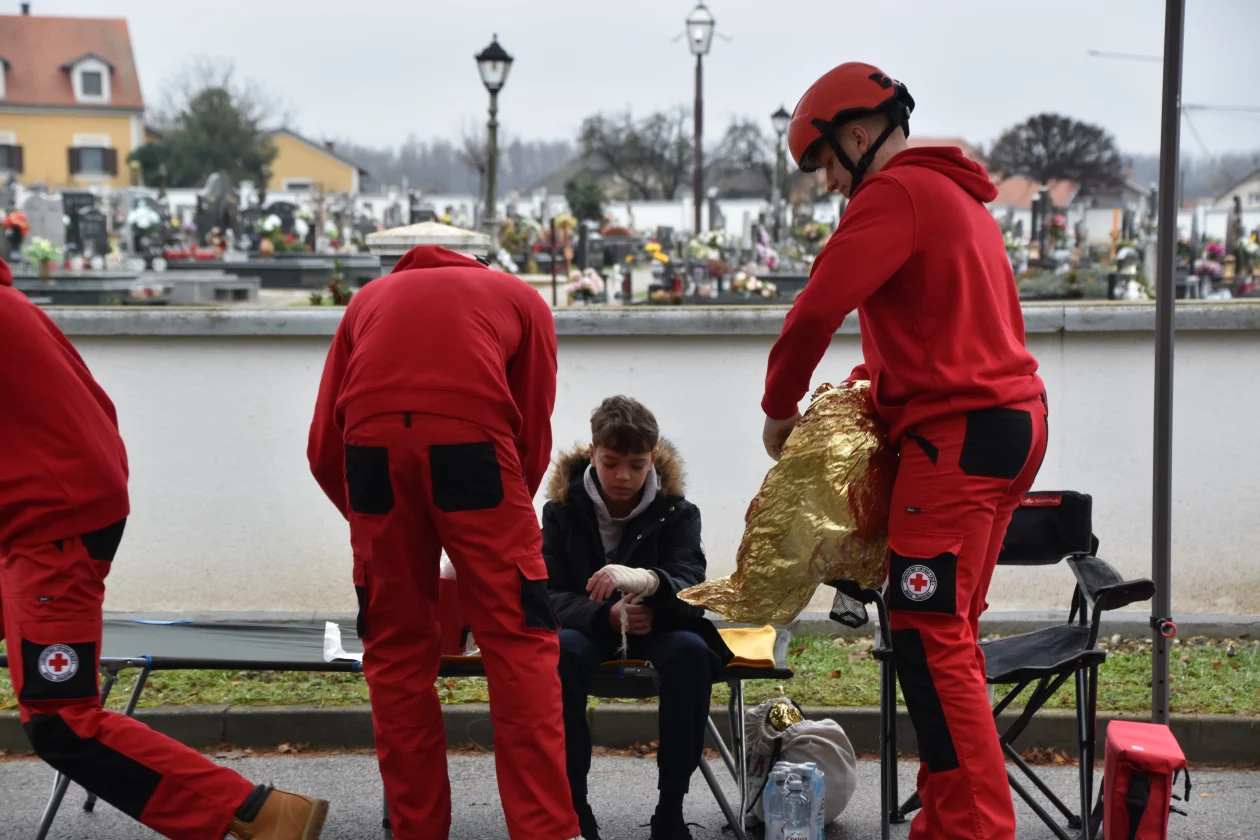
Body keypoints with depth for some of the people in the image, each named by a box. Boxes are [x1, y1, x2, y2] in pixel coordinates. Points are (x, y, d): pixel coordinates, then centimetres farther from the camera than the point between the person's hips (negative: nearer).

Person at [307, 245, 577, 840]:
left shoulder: (370, 297, 34)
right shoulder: (522, 298, 30)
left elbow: (324, 450, 25)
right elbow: (533, 439, 20)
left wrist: (370, 525, 35)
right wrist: (487, 543, 30)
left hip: (372, 440, 2)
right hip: (471, 435, -2)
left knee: (396, 652, 13)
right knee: (519, 644, 5)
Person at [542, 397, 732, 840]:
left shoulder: (676, 511, -10)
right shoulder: (563, 508, -8)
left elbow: (691, 589, -23)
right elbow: (548, 593, -11)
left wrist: (648, 581, -48)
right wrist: (608, 615, -31)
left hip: (658, 627, 0)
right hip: (588, 625, 0)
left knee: (692, 650, -33)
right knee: (560, 650, -34)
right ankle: (572, 803, -24)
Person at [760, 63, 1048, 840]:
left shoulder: (894, 193, -9)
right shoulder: (959, 195, 22)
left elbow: (817, 310, -15)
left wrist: (781, 409, -2)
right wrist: (869, 383, 15)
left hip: (958, 433, -10)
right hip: (1011, 419, 10)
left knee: (930, 637, -10)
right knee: (950, 634, 12)